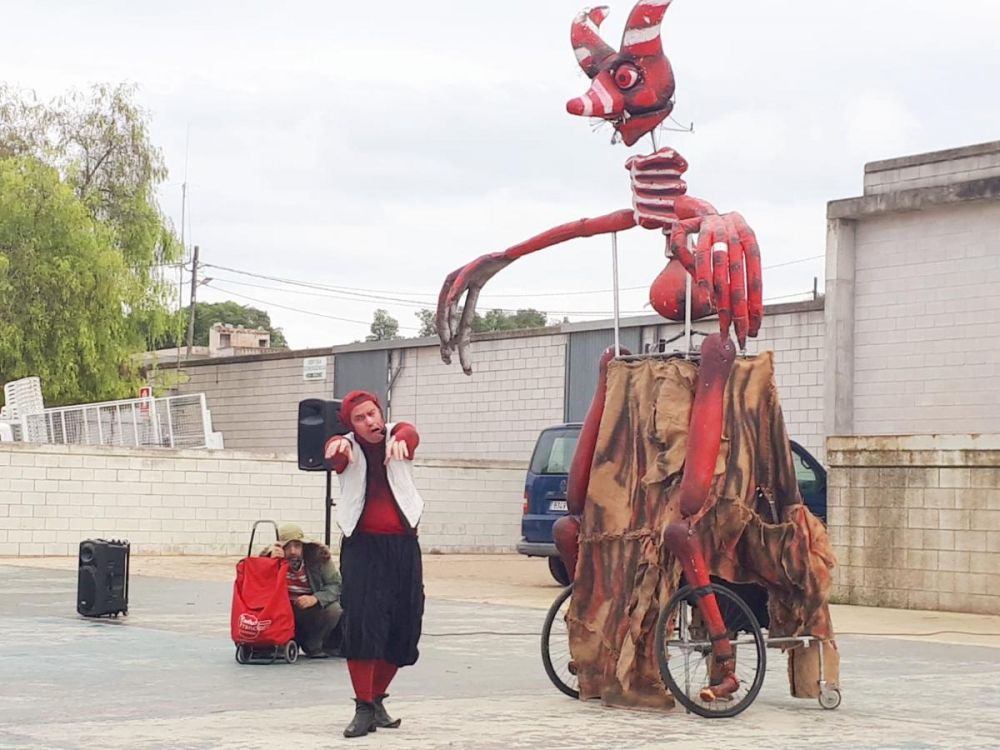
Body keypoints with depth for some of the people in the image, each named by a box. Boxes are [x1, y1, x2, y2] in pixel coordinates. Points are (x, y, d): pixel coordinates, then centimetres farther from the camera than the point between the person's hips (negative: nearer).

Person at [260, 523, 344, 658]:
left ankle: (312, 646, -3)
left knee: (334, 609, -28)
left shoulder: (318, 556, -12)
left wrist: (315, 598, -30)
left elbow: (336, 584, -11)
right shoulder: (268, 557, -12)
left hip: (311, 612, 1)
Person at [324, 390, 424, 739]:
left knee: (403, 625, 6)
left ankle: (377, 699, 24)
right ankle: (363, 708, -7)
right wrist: (336, 444, -49)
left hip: (402, 545, 2)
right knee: (361, 623, -13)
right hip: (363, 544, -2)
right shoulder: (347, 450, 2)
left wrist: (399, 440, -46)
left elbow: (411, 434, -20)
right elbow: (334, 451, -23)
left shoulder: (398, 435, 5)